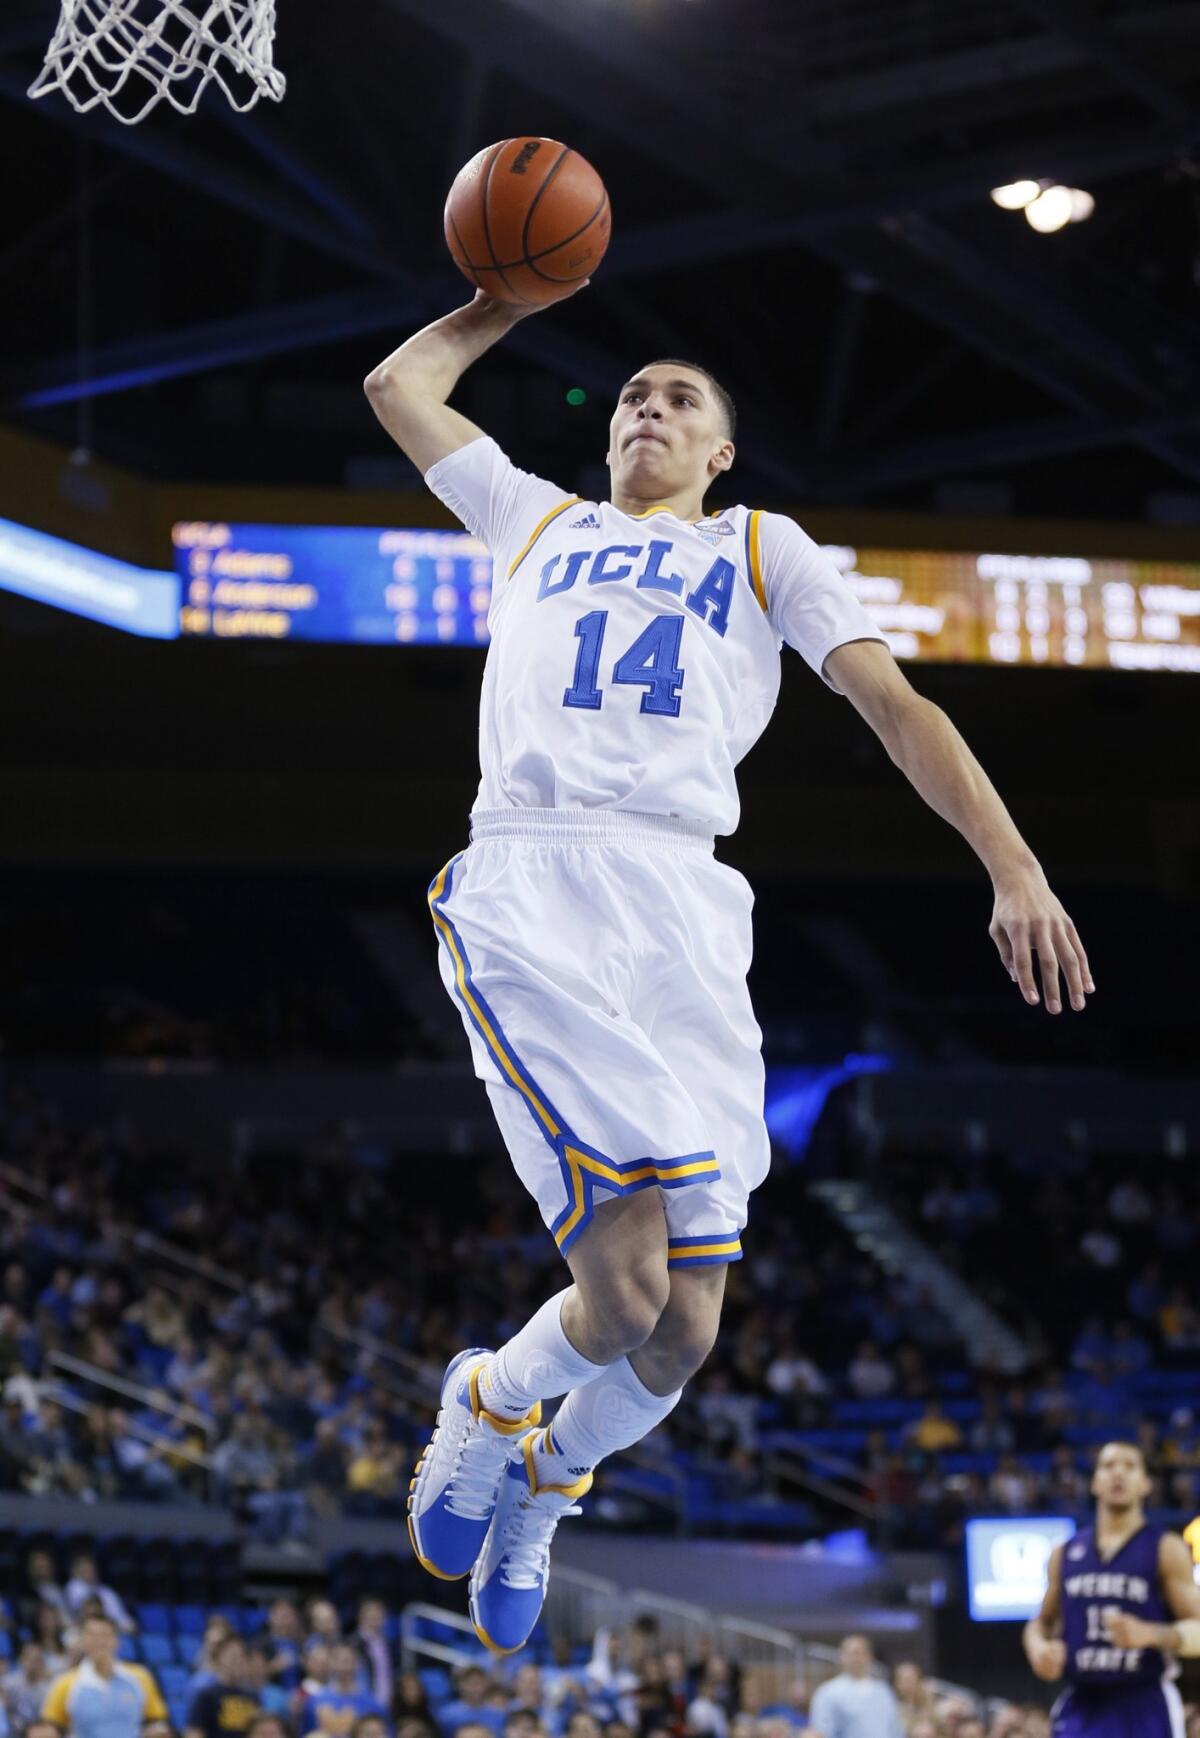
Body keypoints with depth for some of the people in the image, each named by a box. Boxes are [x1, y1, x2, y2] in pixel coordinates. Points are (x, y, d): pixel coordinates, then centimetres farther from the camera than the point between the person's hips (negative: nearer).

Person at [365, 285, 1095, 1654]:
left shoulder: (763, 549, 26)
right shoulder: (537, 519, 28)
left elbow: (895, 705, 14)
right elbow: (399, 387, 37)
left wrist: (1016, 870, 3)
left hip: (683, 905, 2)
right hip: (526, 887, -1)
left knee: (682, 1334, -4)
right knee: (627, 1286, -21)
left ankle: (546, 1486, 27)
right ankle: (488, 1406, 11)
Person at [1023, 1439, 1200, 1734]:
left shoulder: (1166, 1550, 0)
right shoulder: (1065, 1554, 12)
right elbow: (1043, 1621, 22)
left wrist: (1149, 1635, -24)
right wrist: (1037, 1647, -1)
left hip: (1145, 1708, -4)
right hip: (1082, 1707, 4)